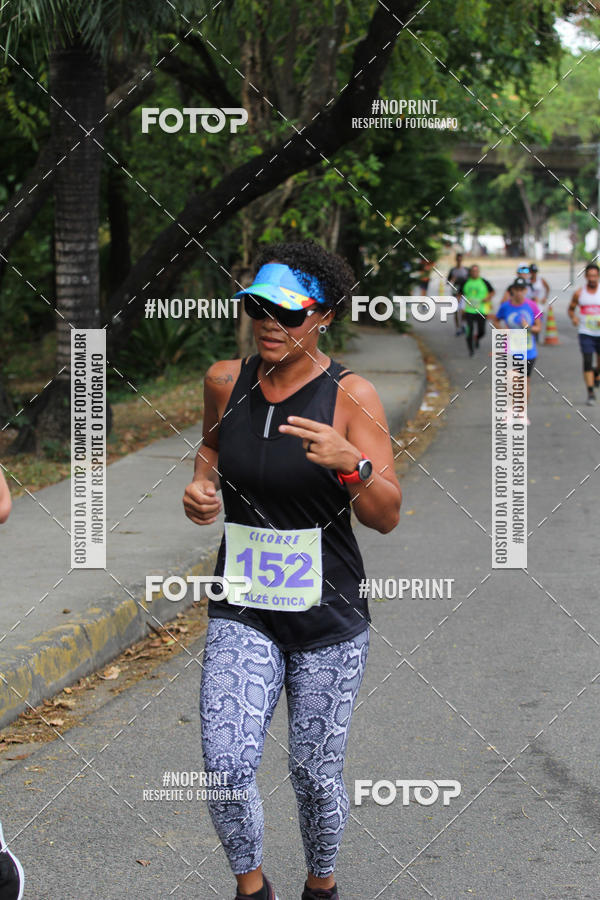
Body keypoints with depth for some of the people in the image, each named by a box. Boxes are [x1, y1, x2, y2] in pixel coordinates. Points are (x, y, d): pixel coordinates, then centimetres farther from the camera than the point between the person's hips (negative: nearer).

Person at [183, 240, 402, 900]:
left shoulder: (351, 395, -11)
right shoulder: (226, 381, -2)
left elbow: (387, 517, -14)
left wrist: (351, 464, -34)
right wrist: (200, 486, -4)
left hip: (328, 616, -2)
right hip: (241, 612, 2)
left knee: (315, 775, 7)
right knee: (225, 769, -12)